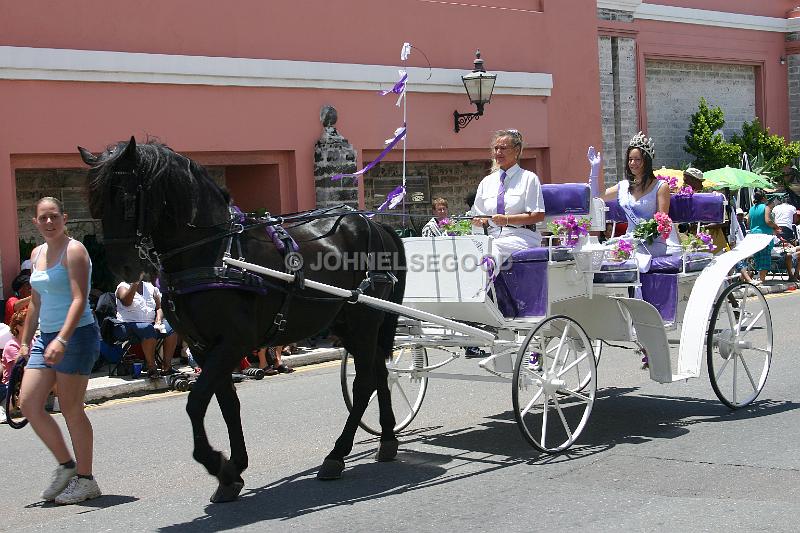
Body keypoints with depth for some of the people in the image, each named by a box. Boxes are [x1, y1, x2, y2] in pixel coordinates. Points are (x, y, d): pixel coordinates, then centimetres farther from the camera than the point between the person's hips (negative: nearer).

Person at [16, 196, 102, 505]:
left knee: (71, 410, -4)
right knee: (28, 404, 2)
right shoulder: (37, 254, 15)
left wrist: (61, 340, -29)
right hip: (46, 337, 8)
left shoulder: (73, 250, -9)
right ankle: (66, 465, 16)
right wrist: (26, 340, 23)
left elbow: (79, 299, -19)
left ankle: (85, 479, 8)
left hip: (77, 335, -8)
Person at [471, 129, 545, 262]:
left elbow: (538, 216, -2)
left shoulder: (529, 178, 7)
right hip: (491, 236, 4)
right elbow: (479, 215, 24)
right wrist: (480, 222, -1)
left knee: (492, 249, -35)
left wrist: (507, 220, -12)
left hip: (521, 237, -4)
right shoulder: (486, 182, 21)